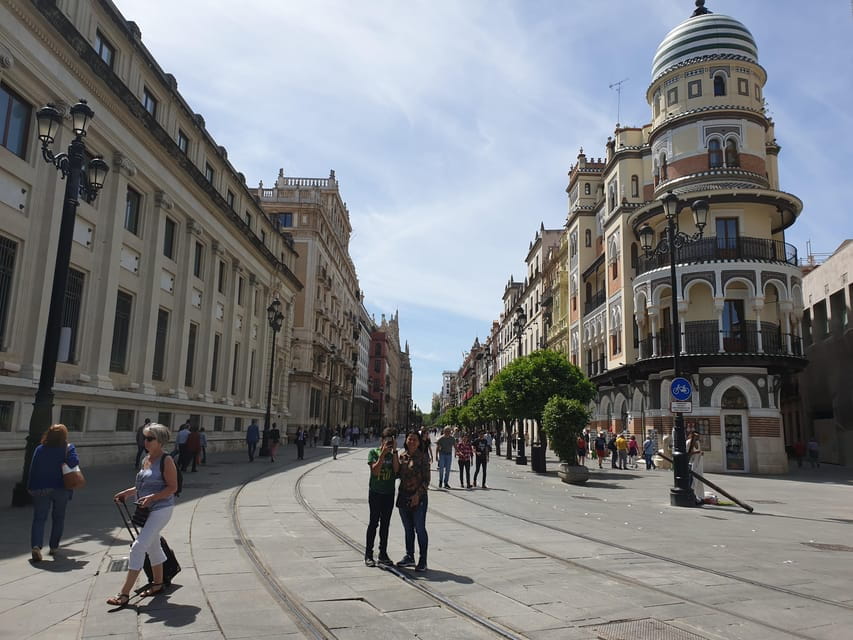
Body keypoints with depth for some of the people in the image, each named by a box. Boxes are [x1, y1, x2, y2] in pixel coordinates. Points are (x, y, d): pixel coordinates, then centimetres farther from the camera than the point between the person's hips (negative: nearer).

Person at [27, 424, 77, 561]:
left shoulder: (39, 449, 3)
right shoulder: (68, 448, -4)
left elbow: (32, 469, 1)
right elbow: (74, 462, -22)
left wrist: (31, 488, 5)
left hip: (40, 489, 1)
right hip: (61, 488, -1)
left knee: (39, 519, 3)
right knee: (58, 518, 15)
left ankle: (36, 546, -17)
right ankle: (54, 547, 20)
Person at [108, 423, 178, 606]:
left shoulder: (166, 460, -14)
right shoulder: (146, 459, 11)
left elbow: (173, 487, -17)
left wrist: (152, 497, -27)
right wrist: (128, 492, 10)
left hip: (160, 509, -9)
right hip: (146, 509, 9)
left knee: (138, 547, -12)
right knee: (152, 546, 19)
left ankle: (124, 593, -7)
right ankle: (158, 583, 35)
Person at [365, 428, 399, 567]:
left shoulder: (393, 454, 5)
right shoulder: (373, 452, -3)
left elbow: (396, 470, -11)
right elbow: (375, 471, -14)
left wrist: (394, 451, -13)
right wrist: (383, 454, -18)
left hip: (389, 493, 3)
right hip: (375, 492, -3)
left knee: (385, 524, 9)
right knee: (374, 523, -1)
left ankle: (383, 554, 18)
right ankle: (368, 554, 7)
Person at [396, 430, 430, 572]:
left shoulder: (423, 457, -8)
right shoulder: (402, 456, 6)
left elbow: (426, 479, -9)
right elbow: (397, 474, 13)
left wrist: (418, 494, -17)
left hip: (418, 497, -5)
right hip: (403, 496, 5)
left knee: (420, 529, 1)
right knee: (408, 529, 15)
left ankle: (423, 560, 10)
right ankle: (409, 557, 27)